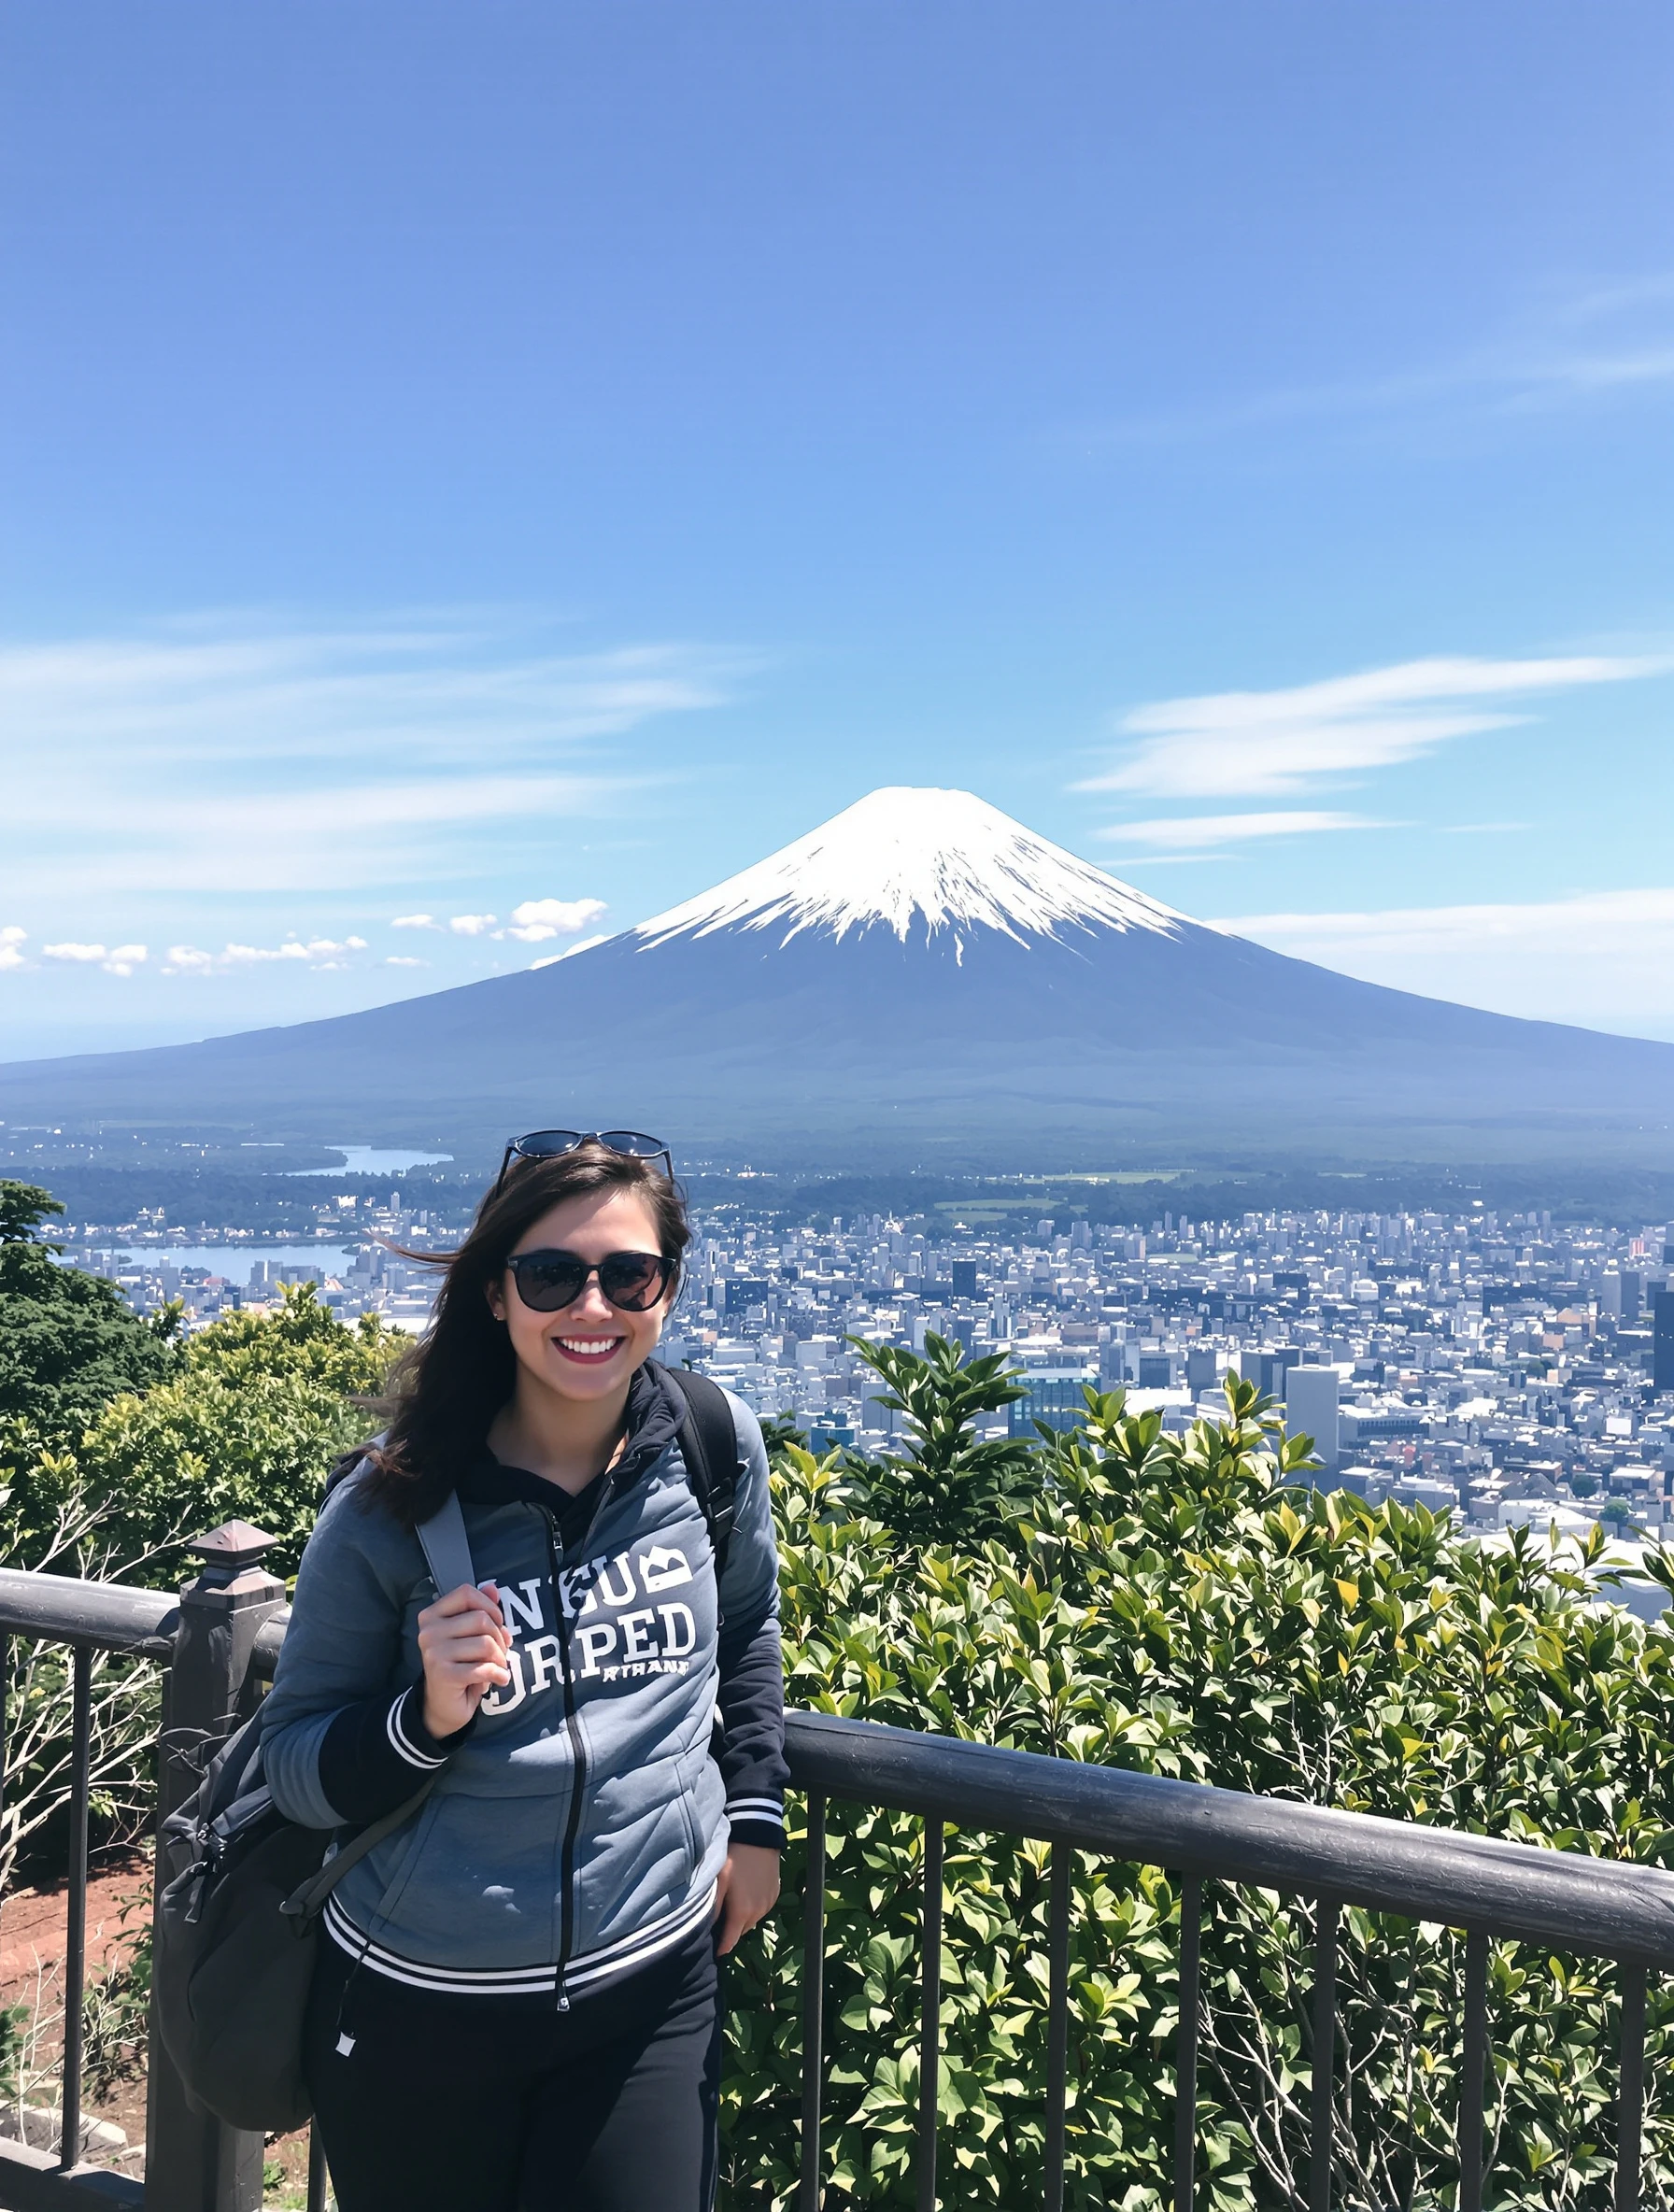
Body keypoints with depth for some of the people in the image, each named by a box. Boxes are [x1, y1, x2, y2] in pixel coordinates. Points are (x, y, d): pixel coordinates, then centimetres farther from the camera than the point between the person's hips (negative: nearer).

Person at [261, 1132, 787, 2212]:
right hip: (419, 2006, -1)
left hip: (653, 1994, 2)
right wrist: (425, 1718, -25)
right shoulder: (391, 1511, -16)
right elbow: (292, 1764, -6)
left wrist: (754, 1815, 6)